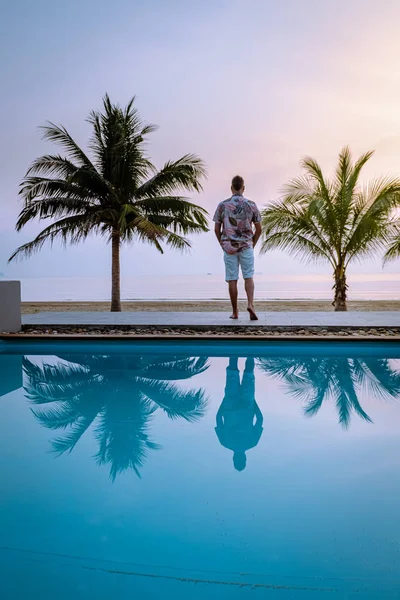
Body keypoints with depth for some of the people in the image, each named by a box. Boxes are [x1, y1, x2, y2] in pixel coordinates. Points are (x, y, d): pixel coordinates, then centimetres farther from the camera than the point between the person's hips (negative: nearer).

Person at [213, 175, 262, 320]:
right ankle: (250, 304, -16)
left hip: (229, 247, 0)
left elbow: (217, 229, 1)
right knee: (249, 277, 5)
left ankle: (235, 312, 9)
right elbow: (258, 229, 2)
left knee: (232, 279, 5)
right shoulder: (251, 205, -1)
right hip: (246, 246, 0)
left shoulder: (222, 205, -2)